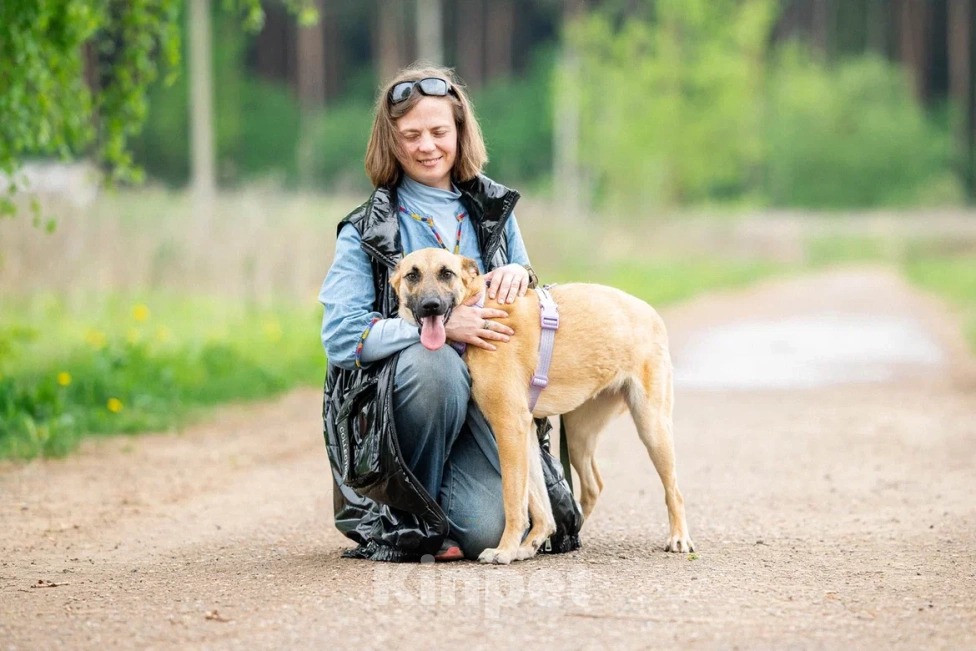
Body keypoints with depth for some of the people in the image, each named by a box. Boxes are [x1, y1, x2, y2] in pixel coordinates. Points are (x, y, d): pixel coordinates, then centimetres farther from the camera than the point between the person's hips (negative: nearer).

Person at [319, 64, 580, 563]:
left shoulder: (493, 208, 11)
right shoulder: (368, 230, -1)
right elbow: (340, 337, -11)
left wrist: (520, 275, -6)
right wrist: (441, 324, -22)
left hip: (483, 396, 3)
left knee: (484, 531, -21)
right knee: (435, 364, -37)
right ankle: (405, 517, -14)